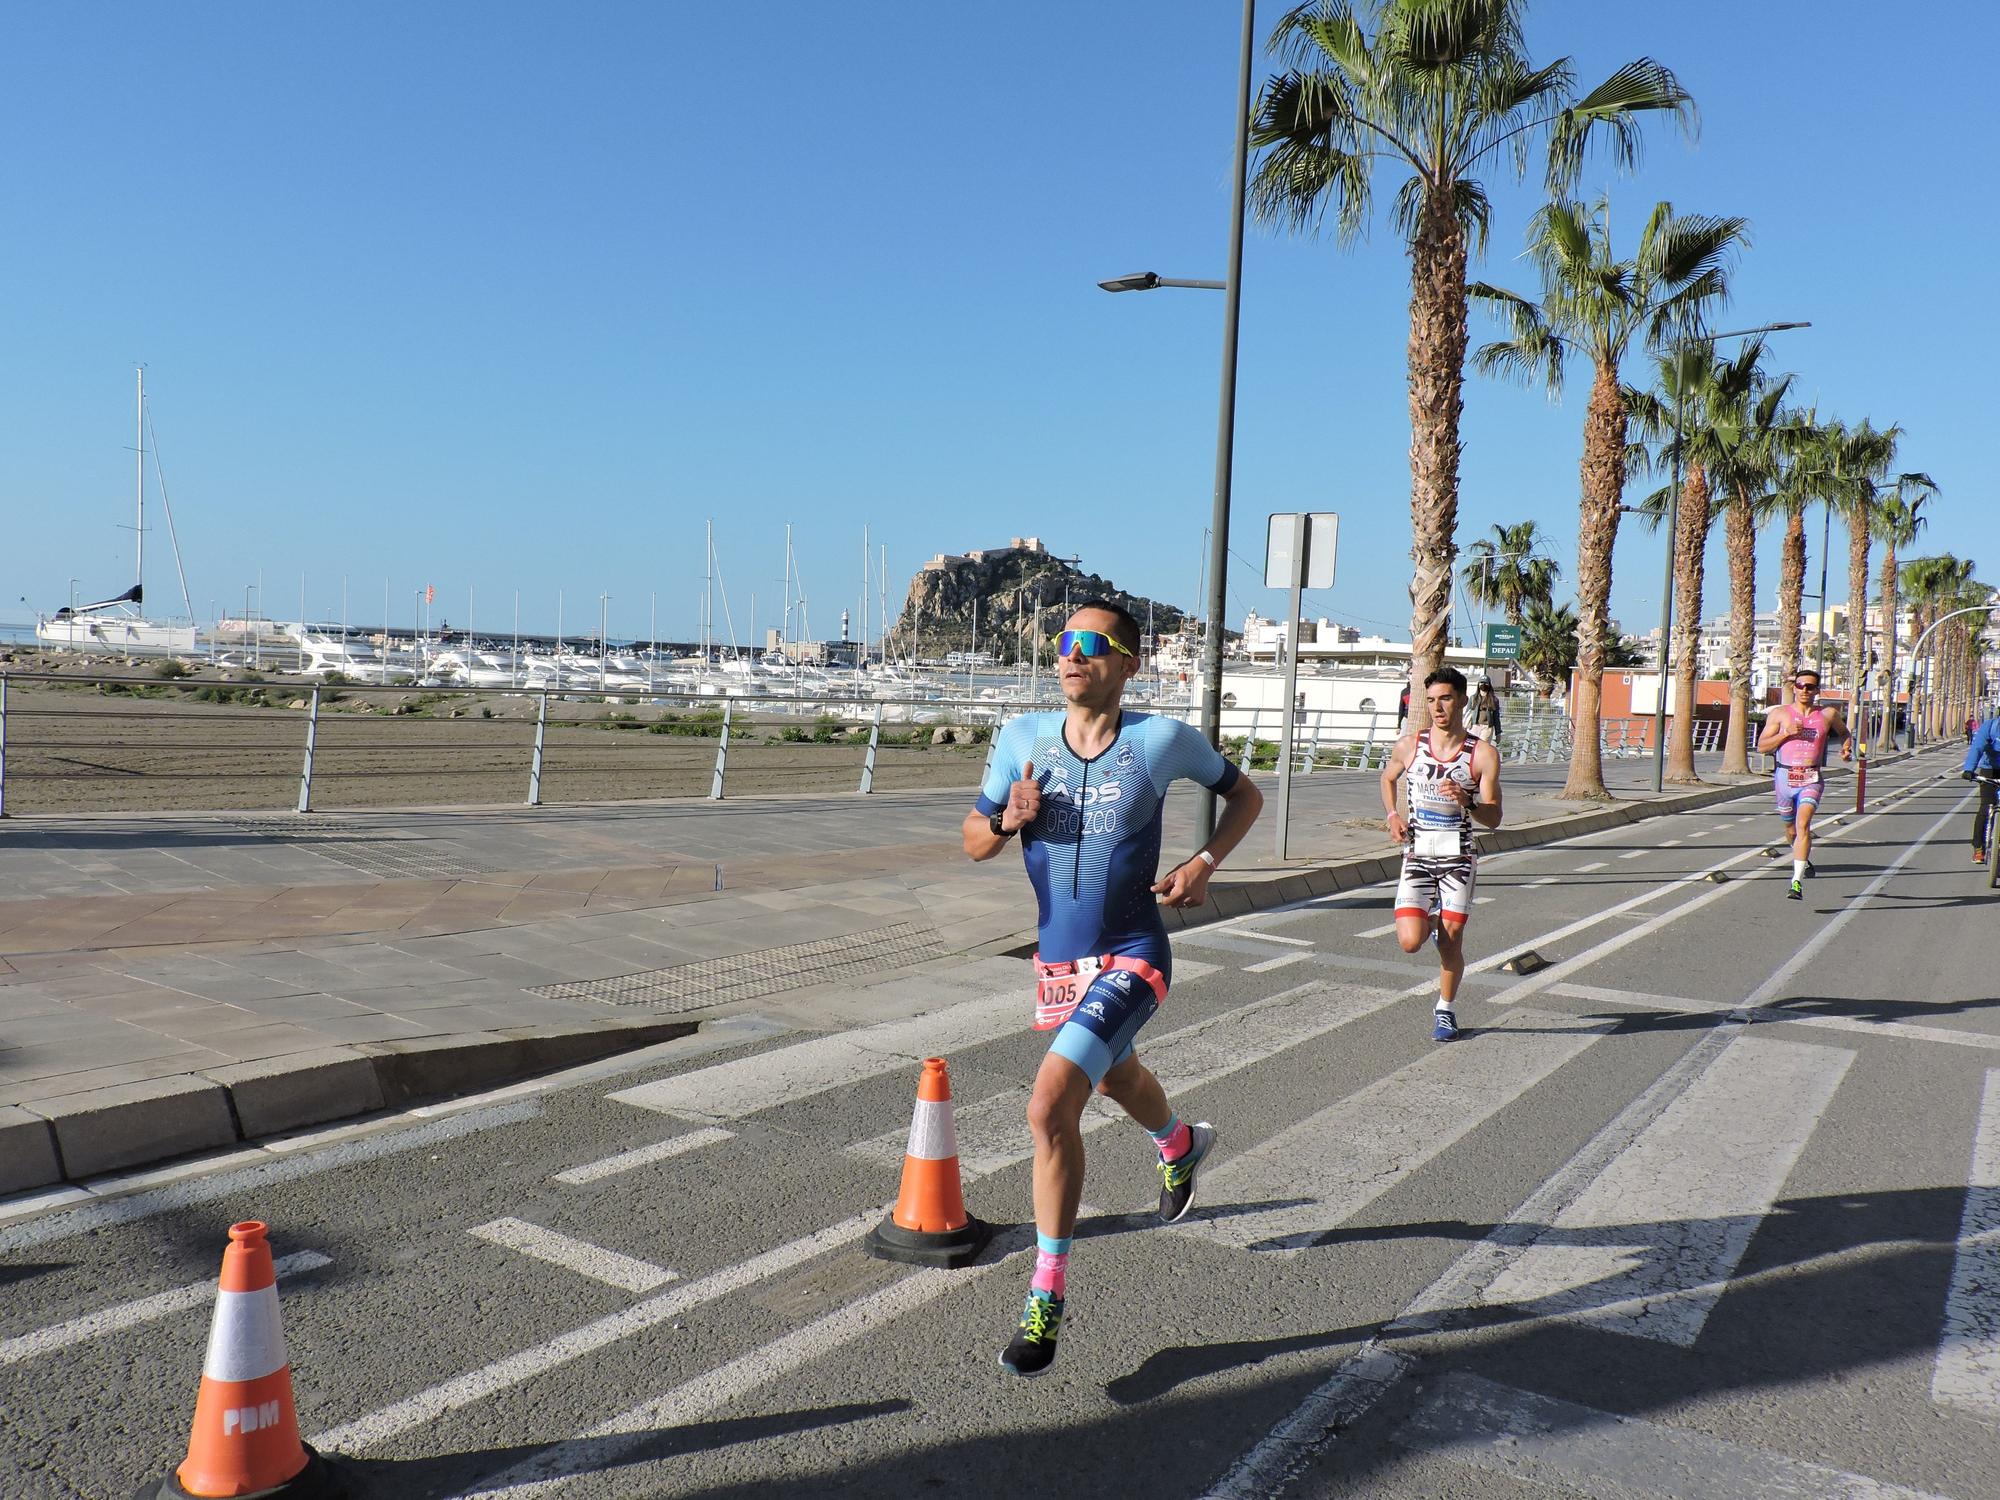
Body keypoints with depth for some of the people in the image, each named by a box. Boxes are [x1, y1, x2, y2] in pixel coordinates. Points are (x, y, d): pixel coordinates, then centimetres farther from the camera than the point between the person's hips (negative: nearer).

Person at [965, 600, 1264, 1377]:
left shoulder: (1161, 739, -12)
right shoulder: (1023, 736, -4)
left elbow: (1244, 794, 5)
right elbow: (974, 842, 3)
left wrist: (1203, 862, -10)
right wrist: (1006, 818, -19)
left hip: (1131, 960, -5)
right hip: (1058, 962, 5)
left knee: (1050, 1106, -22)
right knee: (1116, 1078, 30)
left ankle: (1047, 1296, -5)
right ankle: (1182, 1144, 66)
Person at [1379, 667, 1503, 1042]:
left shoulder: (1483, 755, -5)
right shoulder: (1409, 746, 0)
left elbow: (1493, 818, -5)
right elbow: (1388, 778, 21)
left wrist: (1466, 801, -25)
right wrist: (1392, 815, 4)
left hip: (1458, 857, -1)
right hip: (1417, 856, 1)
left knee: (1451, 942, -1)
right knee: (1410, 942, -10)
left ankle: (1445, 1009, 25)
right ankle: (1431, 917, 26)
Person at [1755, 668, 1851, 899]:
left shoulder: (1827, 715, 5)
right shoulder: (1780, 713, 3)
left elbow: (1845, 733, 25)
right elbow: (1761, 747, 1)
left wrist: (1846, 748, 4)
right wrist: (1786, 733, -12)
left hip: (1812, 779, -2)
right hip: (1784, 776, 2)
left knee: (1803, 824, -22)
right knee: (1791, 829, 16)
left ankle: (1797, 882, -26)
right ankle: (1804, 860, 49)